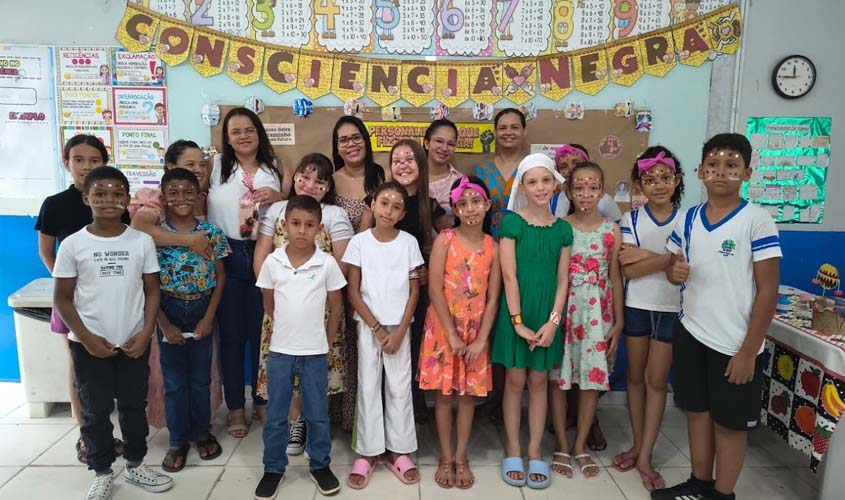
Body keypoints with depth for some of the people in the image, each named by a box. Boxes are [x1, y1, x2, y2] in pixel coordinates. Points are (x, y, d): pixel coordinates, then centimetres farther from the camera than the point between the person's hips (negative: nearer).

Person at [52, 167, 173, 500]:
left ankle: (135, 465, 32)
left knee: (134, 406, 14)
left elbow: (152, 290, 1)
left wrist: (146, 332, -9)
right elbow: (62, 298, -2)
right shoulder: (72, 245, -6)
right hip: (89, 344, -1)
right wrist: (86, 337, -11)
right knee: (95, 411, 12)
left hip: (134, 342, 1)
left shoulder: (142, 241, -4)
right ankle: (102, 472, 29)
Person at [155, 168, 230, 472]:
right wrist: (164, 324, -9)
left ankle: (202, 431, 30)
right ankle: (178, 440, 24)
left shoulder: (212, 232, -5)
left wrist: (209, 318, -6)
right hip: (170, 310, -1)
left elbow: (220, 277, 0)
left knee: (201, 376, 12)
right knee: (174, 379, 9)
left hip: (202, 309, 1)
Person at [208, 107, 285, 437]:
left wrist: (279, 198, -9)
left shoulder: (275, 168, 9)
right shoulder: (216, 165, 5)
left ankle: (262, 400, 26)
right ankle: (235, 407, 21)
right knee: (231, 333, 7)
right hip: (226, 256, -1)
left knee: (262, 331, 9)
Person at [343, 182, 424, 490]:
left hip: (400, 326, 1)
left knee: (400, 387, 6)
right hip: (369, 325, 0)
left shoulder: (409, 242, -2)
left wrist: (399, 331, -8)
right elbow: (353, 293, -3)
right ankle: (367, 452, 17)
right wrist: (378, 329, -8)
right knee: (368, 386, 5)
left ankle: (398, 450, 19)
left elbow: (414, 291, 0)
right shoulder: (359, 242, -4)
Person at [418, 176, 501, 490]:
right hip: (443, 328, -2)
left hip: (476, 330, 2)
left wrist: (481, 339, -9)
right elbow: (435, 290, -11)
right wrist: (452, 334, -13)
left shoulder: (493, 247, 0)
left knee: (469, 394, 9)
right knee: (444, 393, 7)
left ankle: (462, 458, 25)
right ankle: (445, 458, 23)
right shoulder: (444, 240, -7)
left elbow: (493, 298, -1)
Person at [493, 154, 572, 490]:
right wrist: (518, 321, -14)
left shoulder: (562, 229, 4)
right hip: (516, 311, -3)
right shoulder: (511, 222, -6)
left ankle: (535, 453, 21)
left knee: (539, 381, 10)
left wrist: (553, 321, -8)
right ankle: (513, 451, 19)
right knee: (515, 380, 6)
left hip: (547, 314, 3)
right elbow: (509, 275, -11)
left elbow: (562, 280, 2)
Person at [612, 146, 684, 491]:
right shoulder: (631, 219, -2)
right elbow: (629, 270, -12)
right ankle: (638, 445, 26)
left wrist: (645, 255, -18)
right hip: (636, 306, 1)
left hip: (671, 309, -1)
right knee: (635, 377, 11)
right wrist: (669, 258, -19)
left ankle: (645, 457, 13)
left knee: (657, 381, 5)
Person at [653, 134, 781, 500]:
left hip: (735, 344, -5)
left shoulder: (757, 221, -11)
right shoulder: (687, 219, 4)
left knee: (730, 423, 9)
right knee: (697, 412, 17)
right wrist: (675, 272, -10)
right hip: (690, 334, 5)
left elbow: (767, 290, -11)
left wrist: (749, 350, -13)